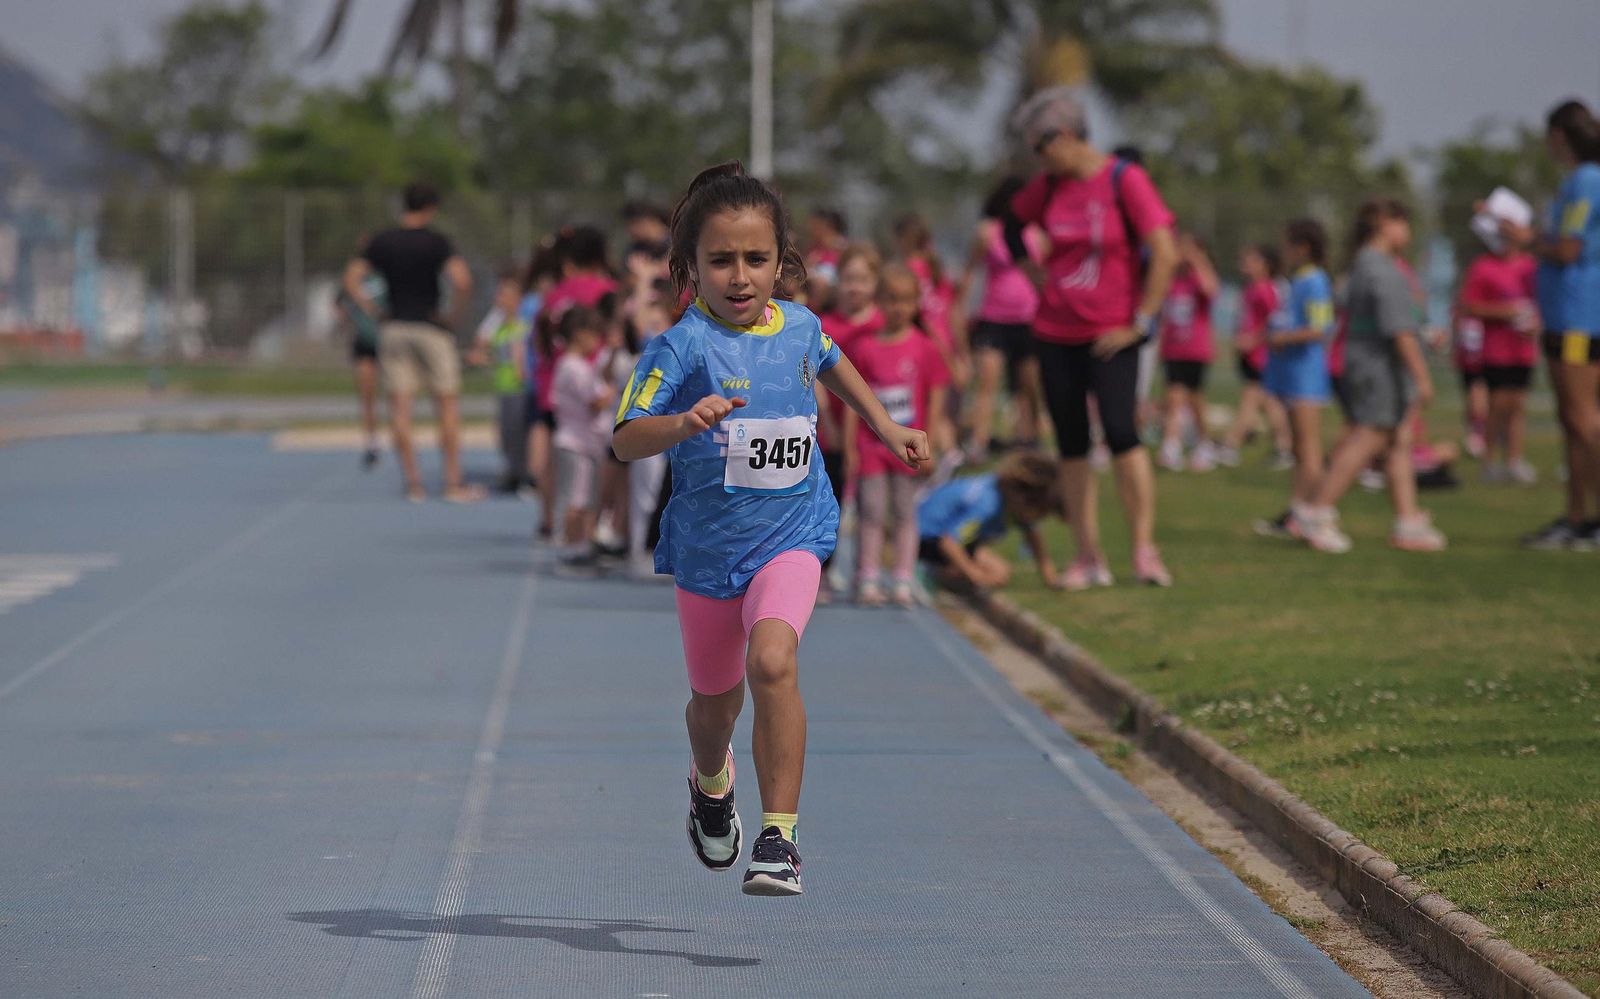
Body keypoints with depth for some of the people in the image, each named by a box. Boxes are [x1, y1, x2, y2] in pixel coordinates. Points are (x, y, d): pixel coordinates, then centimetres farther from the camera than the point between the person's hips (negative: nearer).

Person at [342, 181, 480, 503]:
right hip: (431, 328, -3)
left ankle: (412, 482, 2)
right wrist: (457, 316, -8)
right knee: (448, 406, 4)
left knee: (400, 407, 4)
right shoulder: (436, 242, -9)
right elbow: (462, 280, -22)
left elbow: (351, 280, 1)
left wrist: (374, 311, 6)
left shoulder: (381, 242, 3)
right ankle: (453, 483, 2)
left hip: (393, 329, 3)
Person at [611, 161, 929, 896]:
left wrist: (885, 428, 26)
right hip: (706, 545, 0)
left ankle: (780, 835, -24)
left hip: (789, 537, 0)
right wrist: (684, 423, -43)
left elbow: (832, 364, 25)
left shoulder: (800, 328, -1)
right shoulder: (683, 346, -15)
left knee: (772, 661, -26)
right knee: (715, 697, 17)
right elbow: (625, 441, -25)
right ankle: (711, 781, 53)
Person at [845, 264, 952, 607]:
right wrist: (850, 448, -1)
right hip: (871, 444, 0)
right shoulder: (865, 348, -1)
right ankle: (868, 581, 4)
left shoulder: (925, 349, -2)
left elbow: (935, 403, 1)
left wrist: (930, 447, -2)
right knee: (872, 514, 1)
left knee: (906, 514, 5)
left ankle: (904, 582, 8)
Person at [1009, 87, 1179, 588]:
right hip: (1055, 333, 5)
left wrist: (1141, 322, -14)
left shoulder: (1125, 180, -10)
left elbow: (1165, 254, -13)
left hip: (1111, 335, -5)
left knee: (1120, 431, -18)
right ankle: (1088, 556, 12)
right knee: (1071, 444, 5)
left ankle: (1144, 547, -11)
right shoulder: (1049, 187, 6)